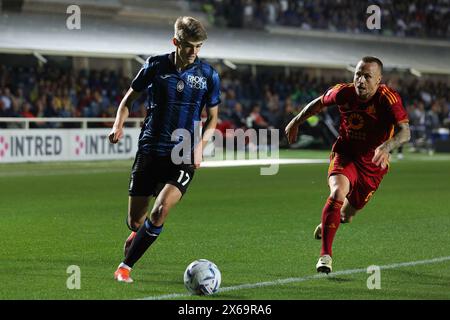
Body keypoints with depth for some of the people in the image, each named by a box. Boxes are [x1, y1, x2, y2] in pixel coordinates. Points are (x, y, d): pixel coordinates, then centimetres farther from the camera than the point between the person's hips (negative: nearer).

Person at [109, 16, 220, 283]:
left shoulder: (208, 75, -1)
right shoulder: (155, 66, -2)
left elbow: (212, 118, 10)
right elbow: (130, 98, 11)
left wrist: (200, 146, -8)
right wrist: (119, 125, -7)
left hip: (183, 158, -1)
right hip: (149, 151, 1)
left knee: (160, 210, -23)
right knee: (135, 221, 6)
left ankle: (126, 266, -9)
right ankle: (139, 236, 45)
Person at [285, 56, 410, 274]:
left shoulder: (388, 99, -25)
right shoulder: (343, 93, -16)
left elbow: (404, 131, -34)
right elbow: (320, 103, 6)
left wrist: (386, 147, -53)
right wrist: (296, 122, 14)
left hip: (373, 164, 0)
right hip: (345, 154, 0)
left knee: (347, 215, 12)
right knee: (338, 192, -30)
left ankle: (327, 224, 52)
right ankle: (325, 255, -26)